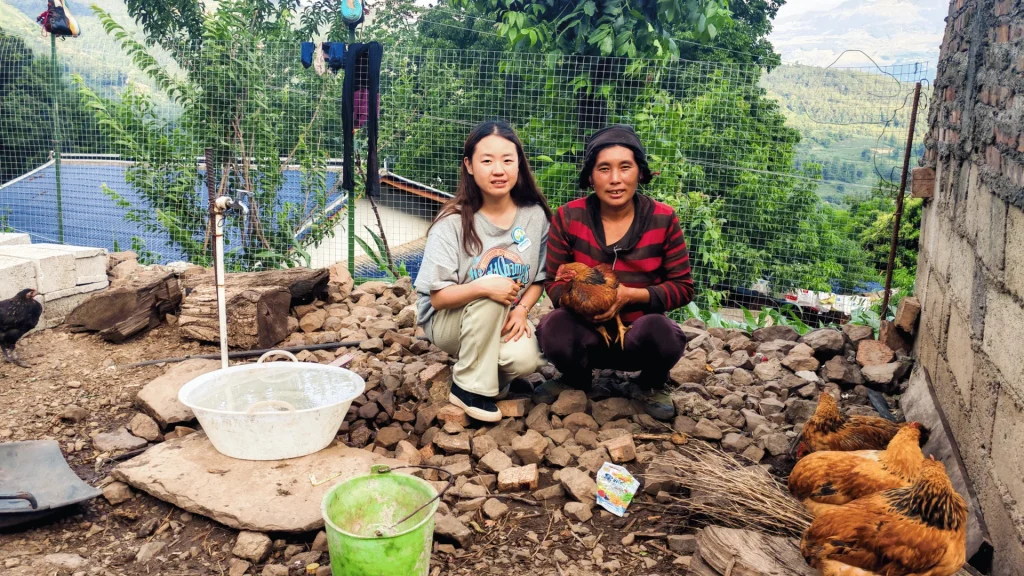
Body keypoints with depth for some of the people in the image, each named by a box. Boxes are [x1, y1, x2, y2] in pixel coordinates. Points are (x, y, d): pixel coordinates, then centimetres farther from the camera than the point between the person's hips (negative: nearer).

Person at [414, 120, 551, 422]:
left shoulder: (535, 215, -7)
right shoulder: (453, 222, -17)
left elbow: (539, 279, 5)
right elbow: (438, 297, -17)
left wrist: (521, 310, -15)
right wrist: (483, 287, -35)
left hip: (505, 319, 2)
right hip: (449, 319, -2)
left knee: (525, 360, -30)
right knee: (491, 288, -34)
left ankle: (494, 373, 9)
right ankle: (470, 387, -16)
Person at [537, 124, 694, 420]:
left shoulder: (664, 219, -9)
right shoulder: (568, 217, -9)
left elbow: (682, 287, -7)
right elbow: (554, 281, -2)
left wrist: (631, 295, -24)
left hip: (641, 333, 0)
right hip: (586, 330, 0)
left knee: (660, 330, -35)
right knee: (555, 327, -33)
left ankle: (650, 387, 5)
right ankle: (577, 381, 7)